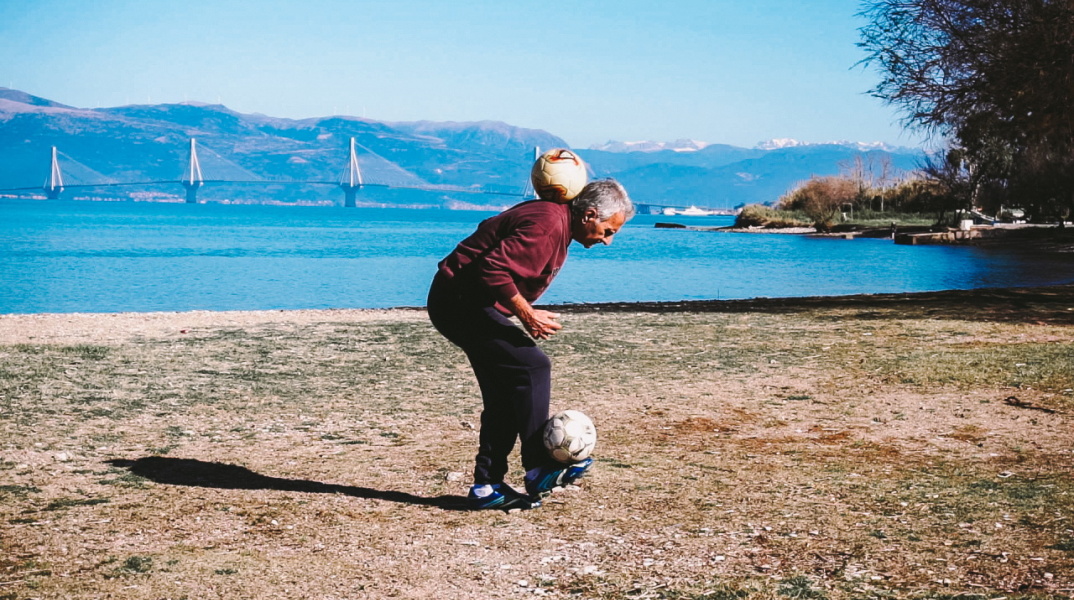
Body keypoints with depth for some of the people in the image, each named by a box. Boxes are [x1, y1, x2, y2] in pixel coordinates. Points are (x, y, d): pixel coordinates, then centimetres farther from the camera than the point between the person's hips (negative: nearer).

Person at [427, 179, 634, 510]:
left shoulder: (557, 223, 13)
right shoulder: (546, 224, -21)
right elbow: (493, 268, -29)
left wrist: (525, 313, 12)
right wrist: (527, 314, -24)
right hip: (461, 302, -11)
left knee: (504, 396, 8)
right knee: (532, 366, -16)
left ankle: (488, 486, 12)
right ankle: (539, 470, -13)